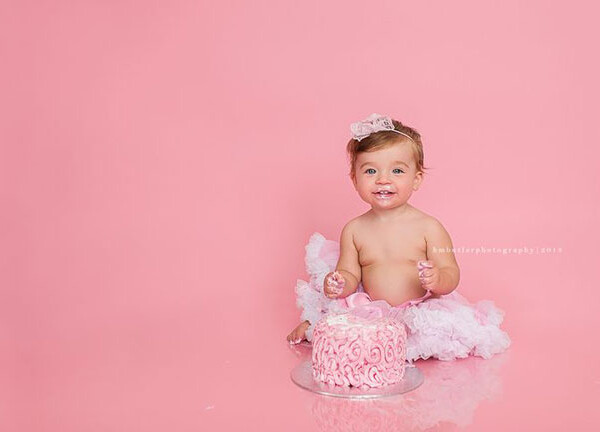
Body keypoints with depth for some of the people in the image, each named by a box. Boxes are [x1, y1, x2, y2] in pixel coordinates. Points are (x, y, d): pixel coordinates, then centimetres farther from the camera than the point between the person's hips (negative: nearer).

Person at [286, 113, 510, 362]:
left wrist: (438, 279, -28)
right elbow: (350, 275, 6)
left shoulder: (429, 228, -7)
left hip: (420, 311, -1)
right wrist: (339, 284, -17)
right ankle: (311, 324, 15)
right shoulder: (354, 230, 1)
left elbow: (452, 274, -5)